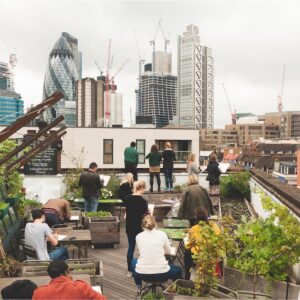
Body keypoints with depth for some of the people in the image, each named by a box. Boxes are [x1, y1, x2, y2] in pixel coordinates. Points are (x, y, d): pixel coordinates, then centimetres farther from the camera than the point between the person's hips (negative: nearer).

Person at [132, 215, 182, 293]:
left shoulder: (138, 236, 3)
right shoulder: (162, 234, 0)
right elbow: (168, 251, 13)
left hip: (142, 274, 1)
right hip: (161, 274, -1)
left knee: (134, 261, 36)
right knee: (178, 270, 32)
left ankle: (139, 289, 40)